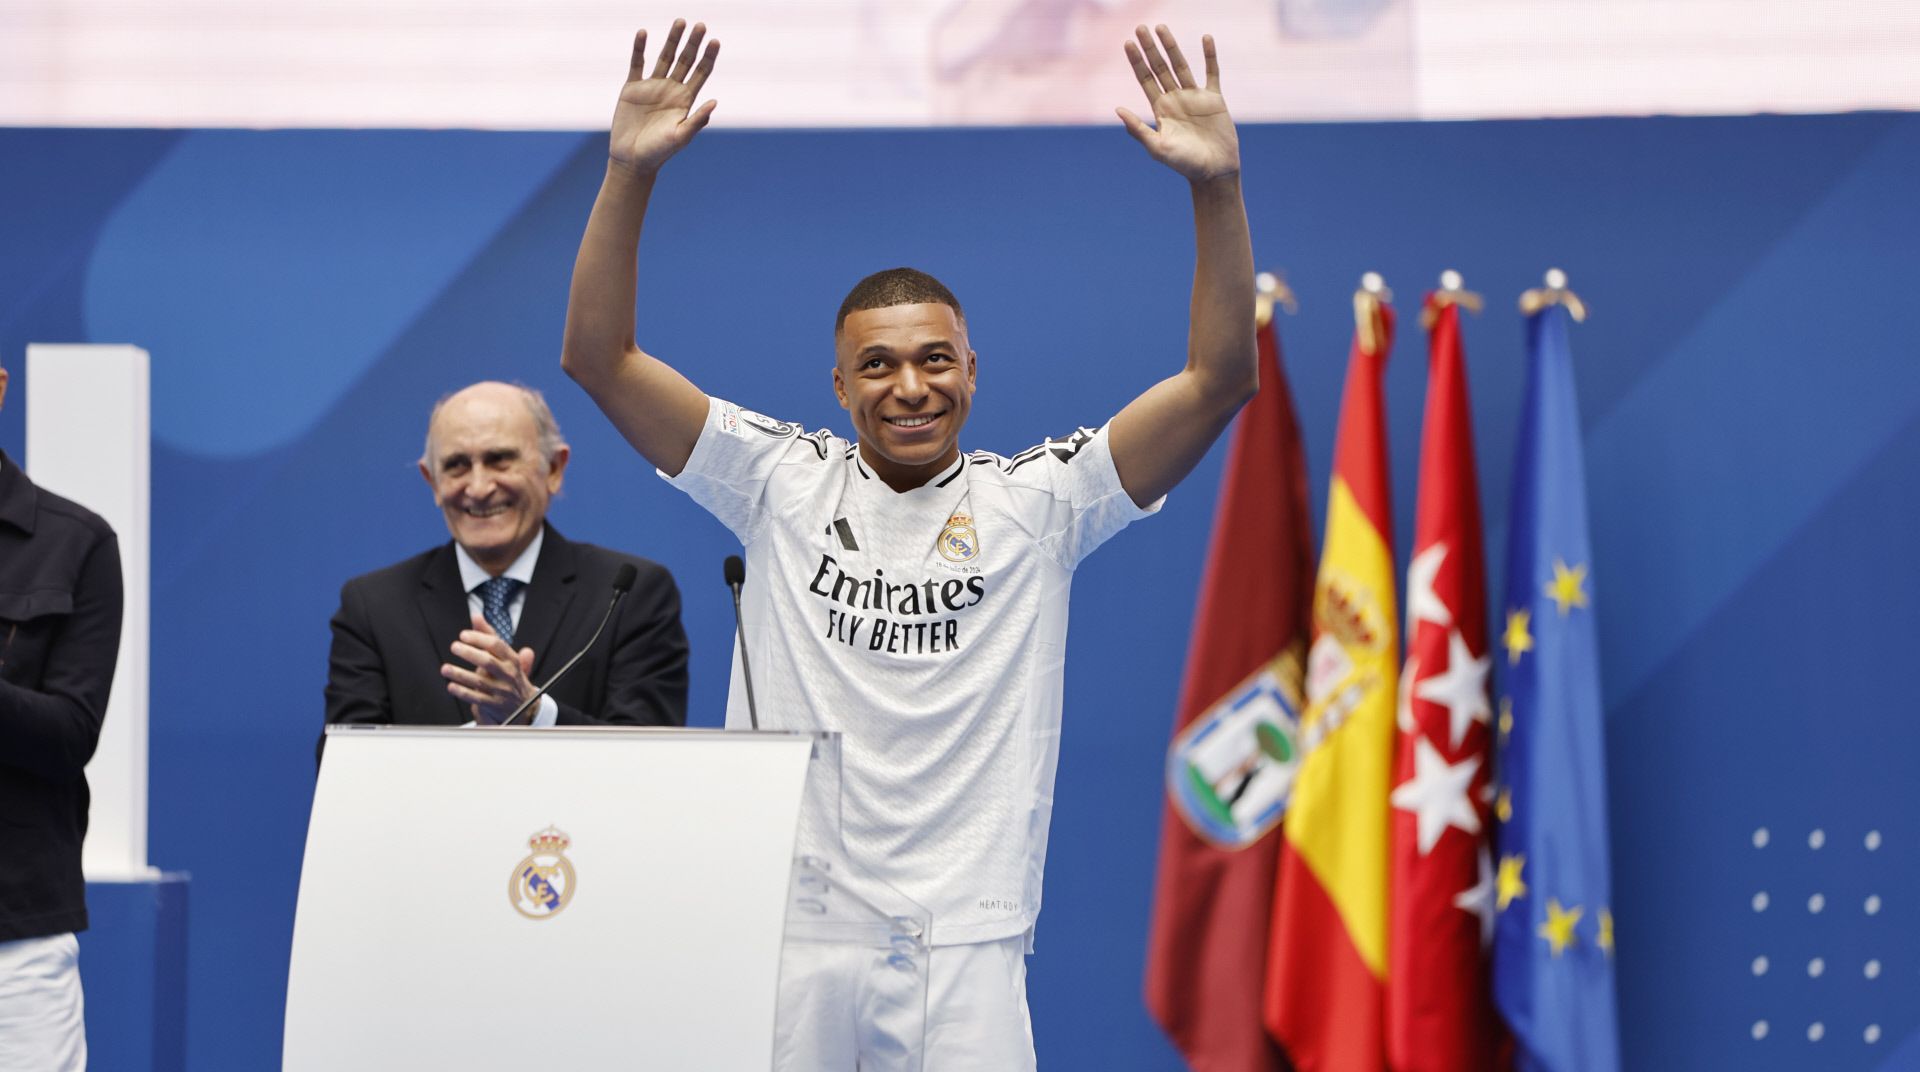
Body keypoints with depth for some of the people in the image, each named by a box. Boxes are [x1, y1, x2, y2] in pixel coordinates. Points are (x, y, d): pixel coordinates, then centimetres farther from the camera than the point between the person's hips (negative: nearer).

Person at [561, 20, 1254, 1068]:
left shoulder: (1032, 501, 6)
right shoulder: (785, 482, 8)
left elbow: (1220, 379, -2)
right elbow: (599, 358, 2)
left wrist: (1217, 187, -14)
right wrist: (630, 173, -10)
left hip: (962, 943, -1)